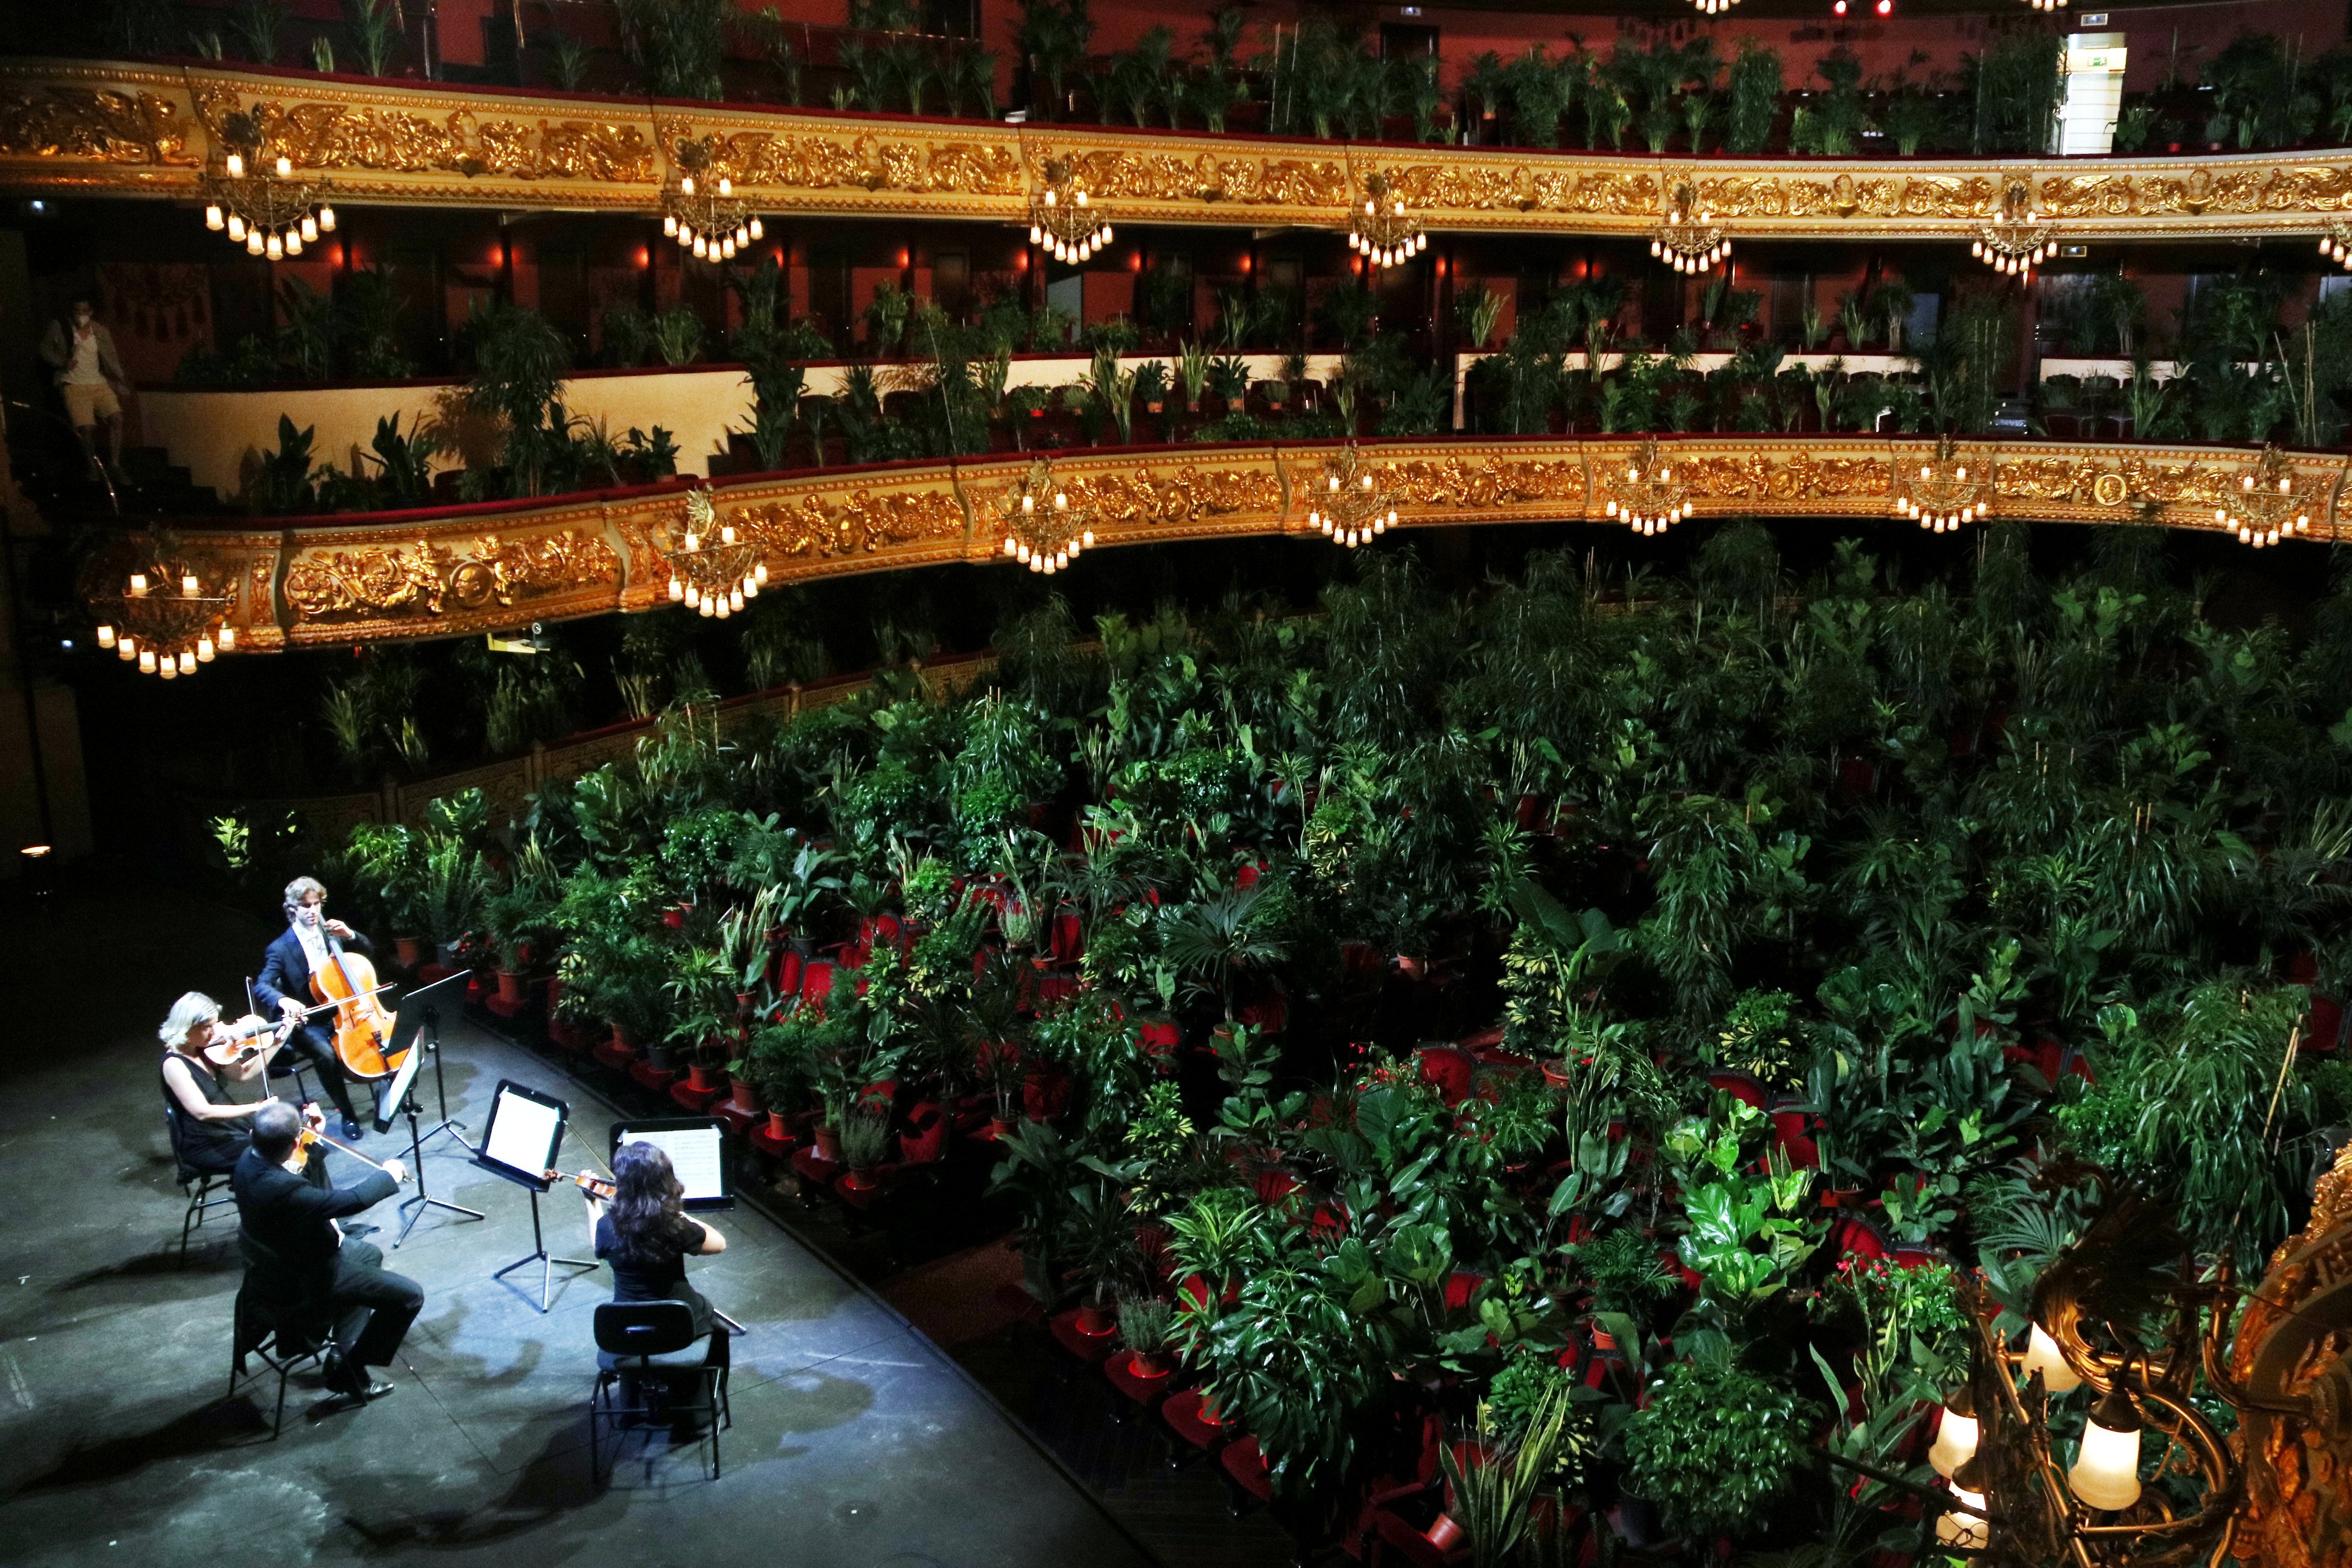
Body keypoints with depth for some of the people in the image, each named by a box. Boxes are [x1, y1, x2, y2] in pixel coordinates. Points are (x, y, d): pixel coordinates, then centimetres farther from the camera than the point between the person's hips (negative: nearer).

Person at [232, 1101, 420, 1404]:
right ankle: (350, 1367, 11)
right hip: (302, 1283, -9)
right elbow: (353, 1200, -34)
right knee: (409, 1296, -4)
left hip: (275, 1263, 9)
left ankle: (346, 1349, 33)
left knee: (370, 1254, 31)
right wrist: (390, 1174, -17)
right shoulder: (281, 1188, -40)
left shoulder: (249, 1160, -11)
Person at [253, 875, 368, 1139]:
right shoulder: (281, 949, -10)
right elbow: (262, 987, -19)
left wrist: (350, 935, -8)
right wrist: (283, 1001, -42)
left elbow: (366, 949, 15)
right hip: (307, 1022, -4)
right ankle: (348, 1115, -16)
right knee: (326, 1054, -33)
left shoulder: (328, 933, 5)